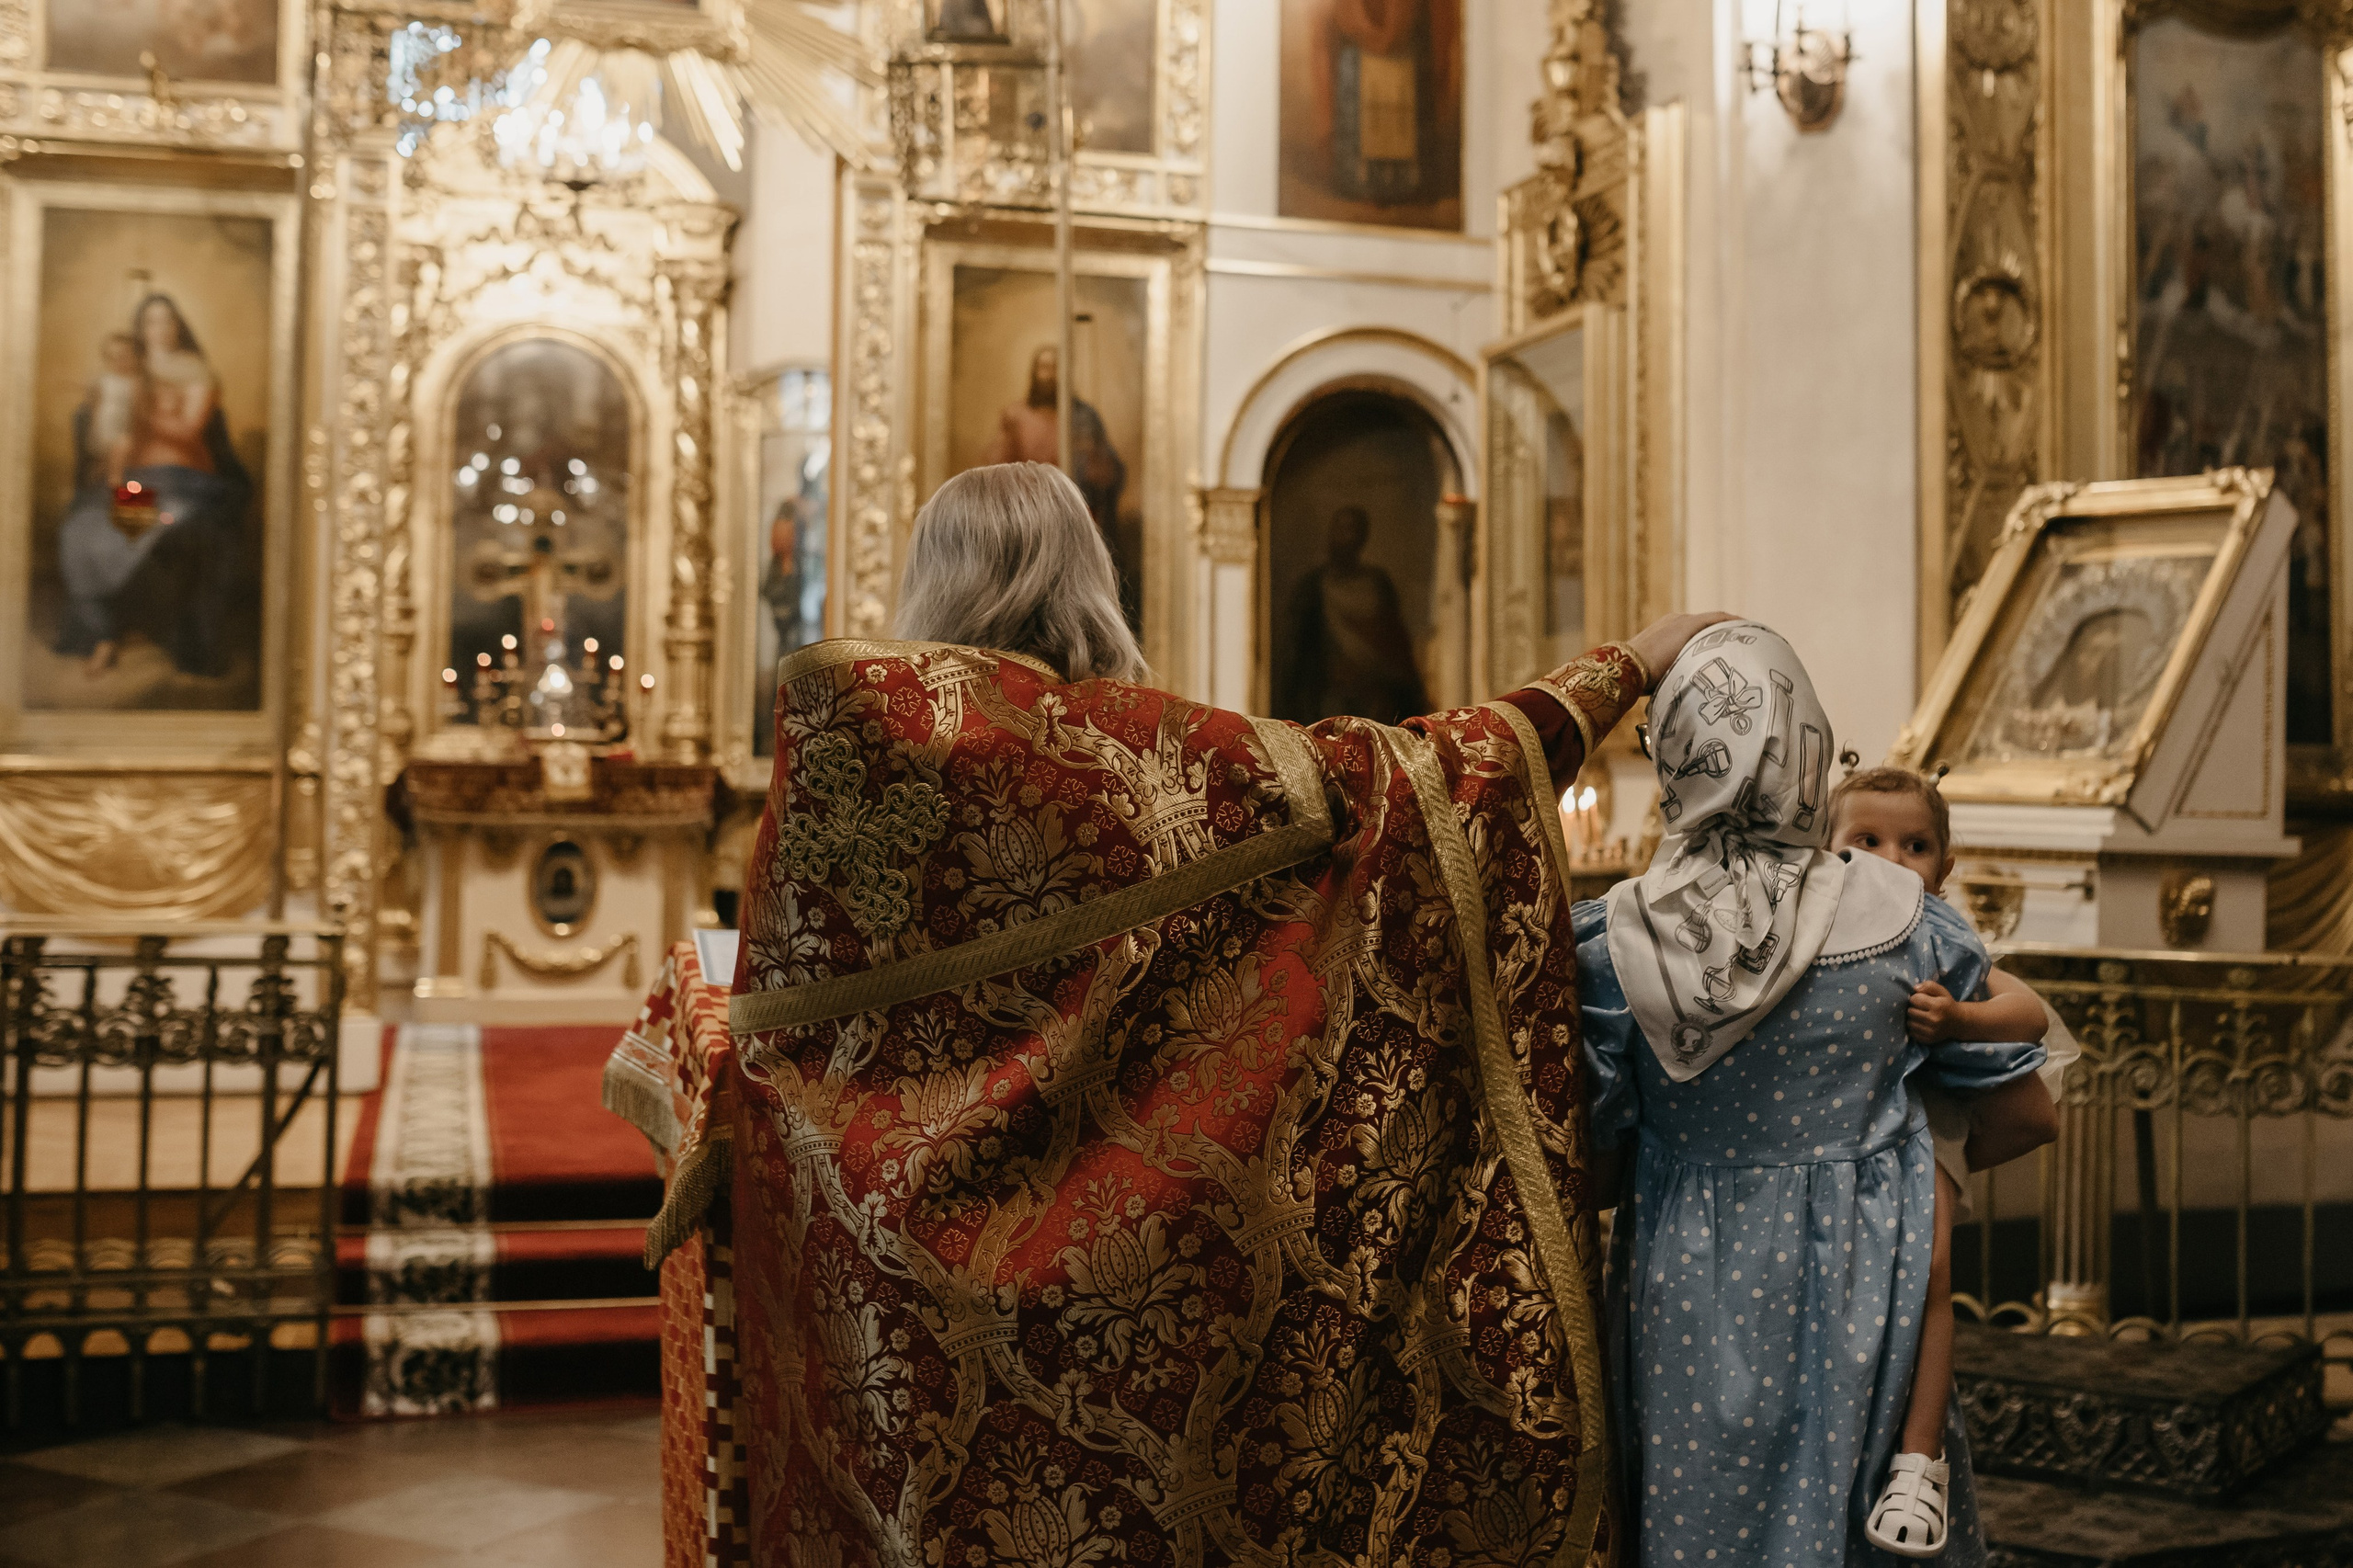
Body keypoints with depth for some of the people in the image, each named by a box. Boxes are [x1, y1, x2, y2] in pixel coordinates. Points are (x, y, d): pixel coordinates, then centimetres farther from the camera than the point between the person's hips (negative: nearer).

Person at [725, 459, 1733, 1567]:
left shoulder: (847, 722, -5)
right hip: (1126, 1257, -1)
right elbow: (1405, 776, 0)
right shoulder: (1157, 750, -6)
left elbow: (781, 1018, -2)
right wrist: (1626, 669, 9)